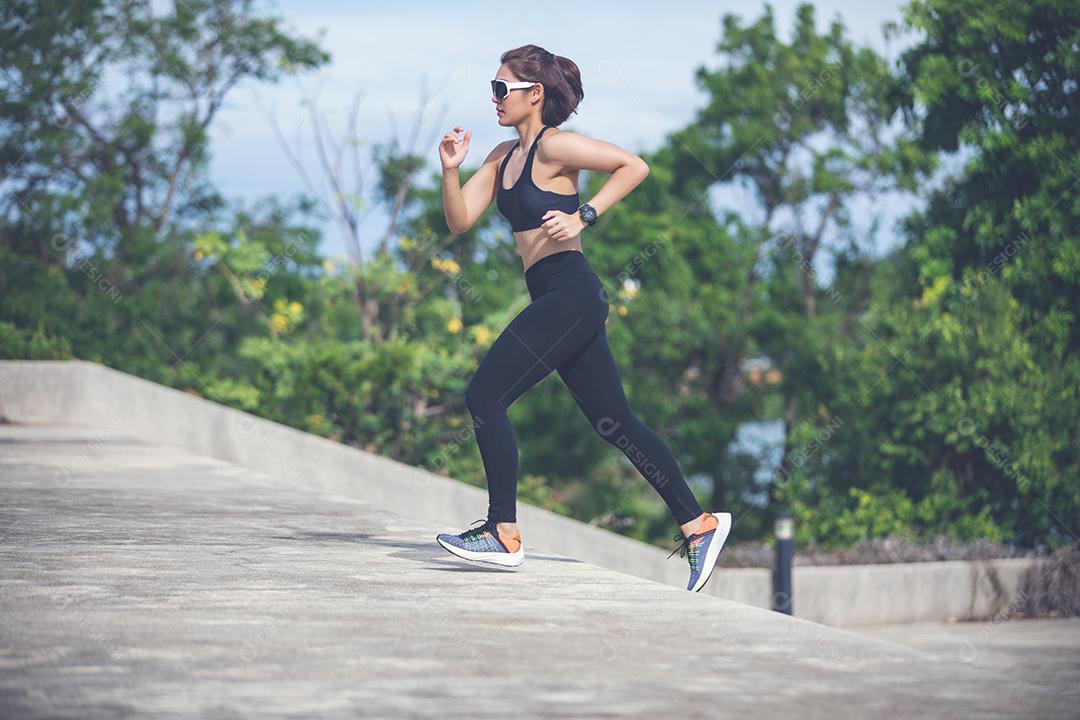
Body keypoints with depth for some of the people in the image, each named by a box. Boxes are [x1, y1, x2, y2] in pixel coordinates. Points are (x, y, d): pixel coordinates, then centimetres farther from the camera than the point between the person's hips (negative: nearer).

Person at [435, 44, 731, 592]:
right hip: (558, 300, 9)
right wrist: (451, 170, -1)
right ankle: (698, 523, 12)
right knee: (614, 423, 9)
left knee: (484, 396, -9)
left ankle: (504, 534, -6)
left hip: (569, 293, -9)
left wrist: (582, 217, -18)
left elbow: (634, 166, -13)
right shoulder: (503, 156, 18)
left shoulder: (554, 146, -7)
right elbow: (459, 221, 15)